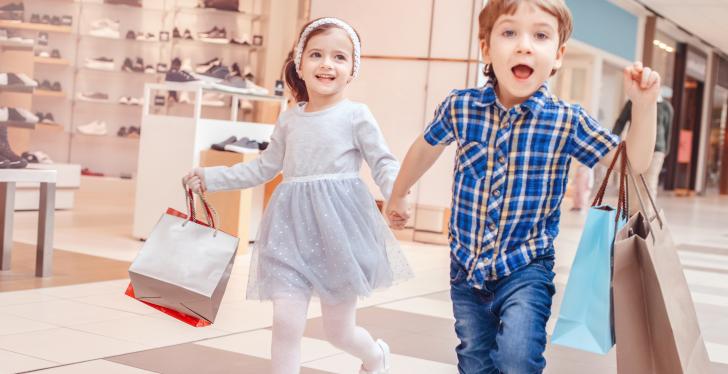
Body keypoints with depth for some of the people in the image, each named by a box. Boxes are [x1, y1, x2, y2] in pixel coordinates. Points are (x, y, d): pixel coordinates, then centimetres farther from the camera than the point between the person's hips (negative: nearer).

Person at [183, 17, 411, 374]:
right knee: (285, 323, -6)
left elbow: (384, 163, -5)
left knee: (339, 331, 8)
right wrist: (211, 177, 21)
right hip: (292, 229, 4)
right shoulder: (289, 119, 10)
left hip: (338, 228, -4)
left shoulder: (355, 115, -4)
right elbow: (264, 168, 21)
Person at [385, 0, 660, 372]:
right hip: (467, 266, 3)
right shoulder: (459, 107, -9)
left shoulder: (567, 121, -13)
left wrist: (643, 104, -21)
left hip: (526, 268, -2)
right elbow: (425, 148, 11)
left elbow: (632, 163, -8)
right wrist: (398, 195, 25)